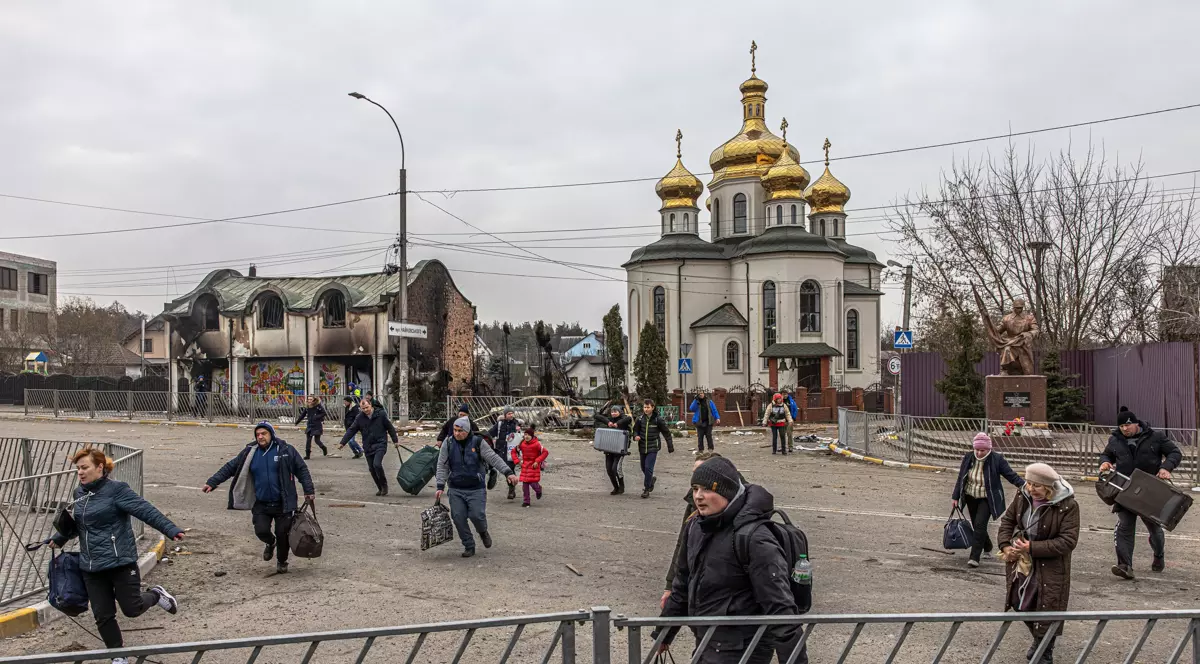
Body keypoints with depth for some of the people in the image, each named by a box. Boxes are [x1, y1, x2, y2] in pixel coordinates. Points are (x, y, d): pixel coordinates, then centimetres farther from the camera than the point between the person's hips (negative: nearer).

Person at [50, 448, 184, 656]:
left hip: (120, 563, -6)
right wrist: (59, 539, 37)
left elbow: (146, 511, -21)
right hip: (91, 567, 6)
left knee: (132, 609, 1)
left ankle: (156, 595, 32)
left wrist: (171, 530, -30)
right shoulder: (79, 493, 9)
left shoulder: (116, 490, -13)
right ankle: (118, 656, 25)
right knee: (102, 616, 8)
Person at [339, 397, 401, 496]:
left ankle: (384, 485, -3)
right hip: (368, 447, 5)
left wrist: (395, 441, 7)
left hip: (380, 444, -5)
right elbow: (351, 431, 5)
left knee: (377, 464, -21)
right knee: (371, 468, 6)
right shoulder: (360, 418, 2)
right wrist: (342, 442, 0)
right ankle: (380, 488, 21)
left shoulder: (381, 414, -5)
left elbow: (390, 428, 3)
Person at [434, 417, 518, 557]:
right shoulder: (448, 443, 0)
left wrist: (508, 472, -19)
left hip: (476, 489, -2)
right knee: (458, 518, -2)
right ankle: (469, 547, 16)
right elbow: (442, 466, 3)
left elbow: (494, 458, -7)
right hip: (456, 490, 2)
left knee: (477, 515, -11)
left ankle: (483, 532, 24)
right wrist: (440, 487, -4)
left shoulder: (478, 442, -4)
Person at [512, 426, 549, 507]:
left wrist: (537, 461, -17)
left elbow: (545, 452, -15)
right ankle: (526, 501, 10)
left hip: (534, 466, -4)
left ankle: (539, 490, 27)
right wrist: (517, 461, 1)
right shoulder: (522, 444, 0)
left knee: (533, 482, -9)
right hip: (525, 466, 4)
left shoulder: (537, 444, -13)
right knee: (525, 484, 0)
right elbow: (514, 451, 13)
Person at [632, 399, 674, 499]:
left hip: (653, 448, -4)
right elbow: (635, 429, 14)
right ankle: (651, 479, 44)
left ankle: (646, 490, -3)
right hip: (642, 447, 4)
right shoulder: (640, 419, -1)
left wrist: (670, 447, 0)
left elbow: (667, 433, -2)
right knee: (643, 468, 14)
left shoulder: (658, 419, -9)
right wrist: (636, 436, -10)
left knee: (648, 467, -13)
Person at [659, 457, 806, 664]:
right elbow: (683, 583, 15)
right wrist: (664, 631, 21)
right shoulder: (695, 527, 2)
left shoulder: (755, 540, -22)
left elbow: (779, 605, -22)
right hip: (706, 646, 8)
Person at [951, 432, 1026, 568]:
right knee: (976, 525, 13)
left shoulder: (997, 459, -14)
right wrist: (955, 497, 5)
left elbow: (1012, 475, -11)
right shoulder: (968, 457, -4)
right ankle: (987, 548, 39)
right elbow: (961, 478, 4)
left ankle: (975, 557, -12)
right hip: (971, 497, 4)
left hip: (987, 499, -4)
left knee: (980, 525, -16)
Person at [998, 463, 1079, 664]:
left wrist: (1032, 548, -26)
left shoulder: (1067, 506, -23)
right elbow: (1007, 520, 7)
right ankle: (1039, 639, 45)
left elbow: (1068, 541, -22)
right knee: (1020, 604, 17)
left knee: (1047, 610, 4)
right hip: (1021, 562, 5)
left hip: (1050, 567, -5)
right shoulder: (1022, 497, -7)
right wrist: (1006, 546, -8)